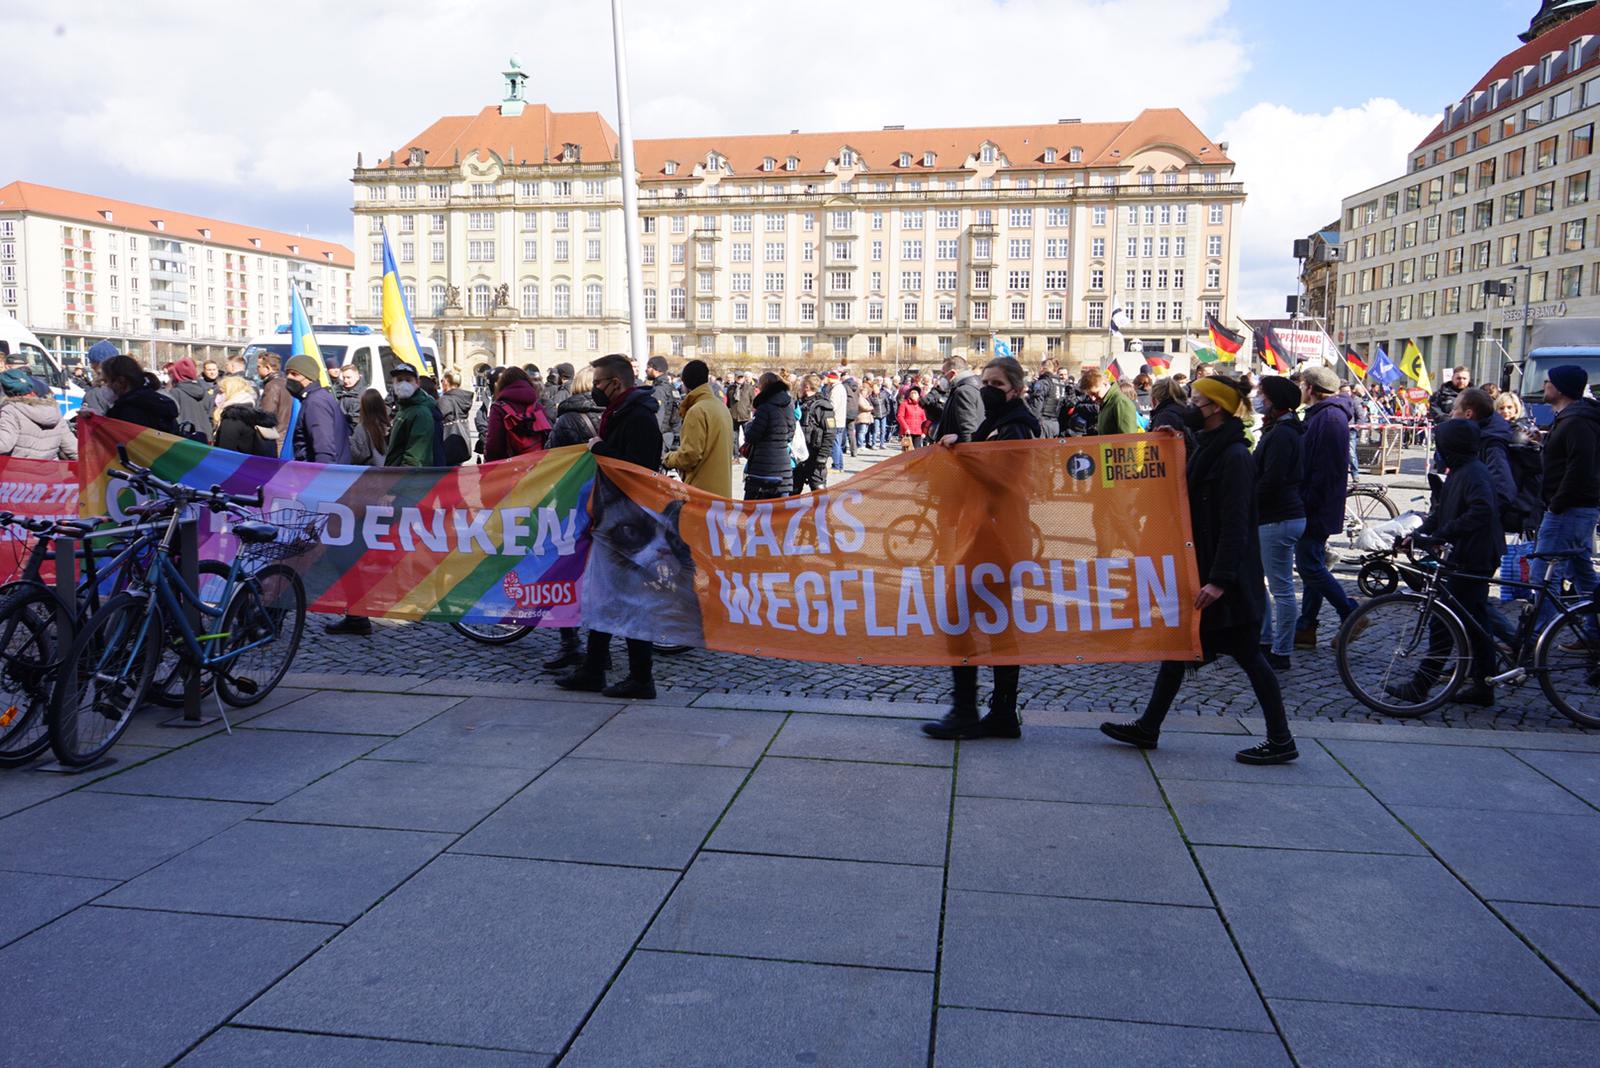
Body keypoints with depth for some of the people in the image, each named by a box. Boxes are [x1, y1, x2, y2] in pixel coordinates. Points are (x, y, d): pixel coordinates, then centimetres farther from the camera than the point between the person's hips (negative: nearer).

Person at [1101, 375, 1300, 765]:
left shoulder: (1234, 456, -18)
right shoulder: (1208, 450, 12)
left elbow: (1235, 524, -23)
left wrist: (1220, 579, -26)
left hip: (1227, 578, -10)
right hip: (1199, 569, 10)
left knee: (1247, 654, 0)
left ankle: (1280, 741, 12)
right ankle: (1147, 728, 20)